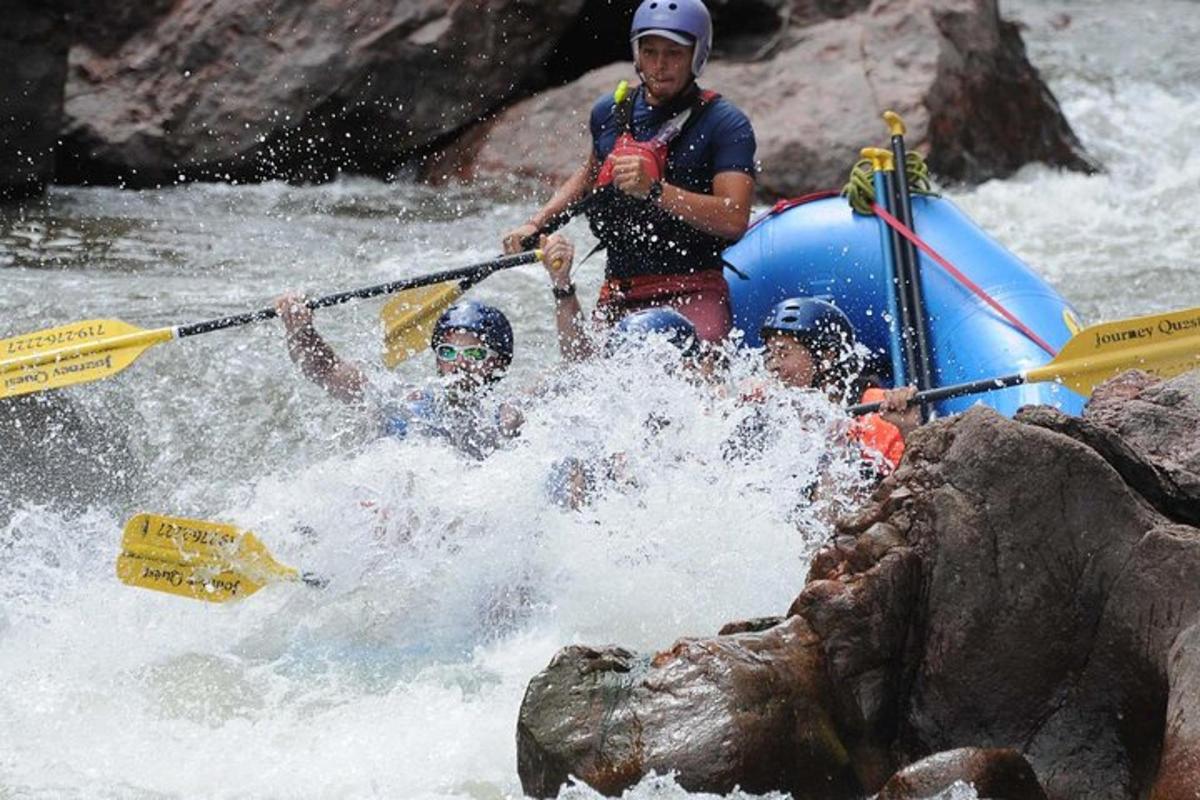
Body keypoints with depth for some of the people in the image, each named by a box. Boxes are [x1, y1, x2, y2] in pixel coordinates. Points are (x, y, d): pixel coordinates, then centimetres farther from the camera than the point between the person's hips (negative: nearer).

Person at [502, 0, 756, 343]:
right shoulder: (609, 113, 14)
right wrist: (536, 224, 25)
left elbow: (734, 219, -17)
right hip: (618, 298, 5)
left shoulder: (724, 124, -4)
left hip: (694, 296, -5)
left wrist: (654, 190, -25)